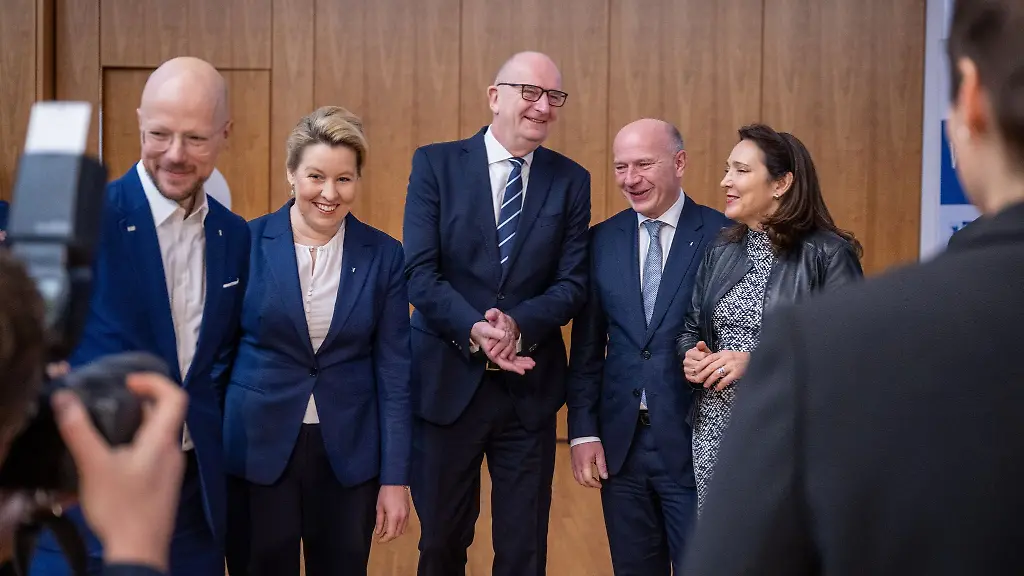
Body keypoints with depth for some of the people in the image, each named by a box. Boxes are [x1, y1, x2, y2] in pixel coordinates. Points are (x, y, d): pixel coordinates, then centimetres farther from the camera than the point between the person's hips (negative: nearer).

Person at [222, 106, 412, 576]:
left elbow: (394, 372, -1)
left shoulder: (384, 256, -1)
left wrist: (395, 478, -4)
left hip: (349, 453, 1)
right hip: (257, 449, -1)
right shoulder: (246, 243, -5)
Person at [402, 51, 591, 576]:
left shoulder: (571, 181, 3)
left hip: (530, 387, 2)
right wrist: (475, 330, -23)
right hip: (448, 380, -1)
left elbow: (571, 283, -2)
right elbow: (420, 273, -9)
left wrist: (517, 325, -20)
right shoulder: (436, 163, -3)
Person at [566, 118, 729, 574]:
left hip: (695, 444, -4)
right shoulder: (602, 240, 5)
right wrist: (583, 431, 2)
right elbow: (587, 346, 7)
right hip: (620, 443, 4)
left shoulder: (723, 236, -6)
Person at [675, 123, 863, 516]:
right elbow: (691, 329, 19)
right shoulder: (721, 252, 11)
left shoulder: (828, 255, -9)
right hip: (713, 430, 5)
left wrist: (756, 364, -20)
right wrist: (691, 357, -4)